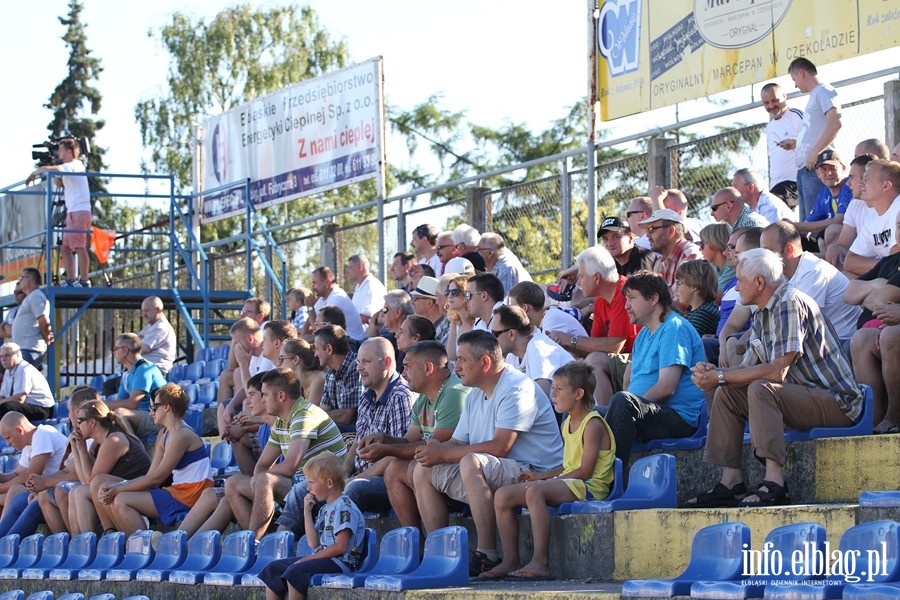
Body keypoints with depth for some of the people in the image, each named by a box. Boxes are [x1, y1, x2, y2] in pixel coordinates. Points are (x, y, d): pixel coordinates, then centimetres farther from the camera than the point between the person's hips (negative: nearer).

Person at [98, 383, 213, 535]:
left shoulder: (182, 435, -13)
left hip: (189, 497, -9)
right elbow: (150, 476, 9)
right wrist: (118, 486, -6)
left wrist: (119, 489, -9)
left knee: (121, 501, -19)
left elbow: (157, 477, -15)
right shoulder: (164, 437, 17)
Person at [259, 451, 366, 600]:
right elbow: (314, 543, 12)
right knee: (272, 568, 5)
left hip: (340, 561, -10)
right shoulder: (324, 509, 18)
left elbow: (341, 546, -19)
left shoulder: (344, 507, -11)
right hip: (322, 558, 10)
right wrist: (307, 512, 8)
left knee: (295, 571, -32)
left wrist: (308, 559, -16)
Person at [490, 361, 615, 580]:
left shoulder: (593, 425, -12)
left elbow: (585, 471, -18)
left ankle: (541, 562, -39)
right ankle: (510, 561, -4)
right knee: (502, 496, -3)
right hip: (566, 483, 10)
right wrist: (539, 476, 7)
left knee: (535, 491, -37)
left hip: (589, 487, -10)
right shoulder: (568, 423, 18)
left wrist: (543, 480, -18)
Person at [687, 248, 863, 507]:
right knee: (727, 393, 5)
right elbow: (748, 367, 12)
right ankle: (731, 481, 0)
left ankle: (775, 483, -35)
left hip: (837, 401, -10)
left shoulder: (790, 302, -17)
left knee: (760, 389, -30)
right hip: (804, 396, 10)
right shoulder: (763, 316, 12)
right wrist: (713, 374, -8)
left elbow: (777, 371, -24)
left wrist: (721, 377, -17)